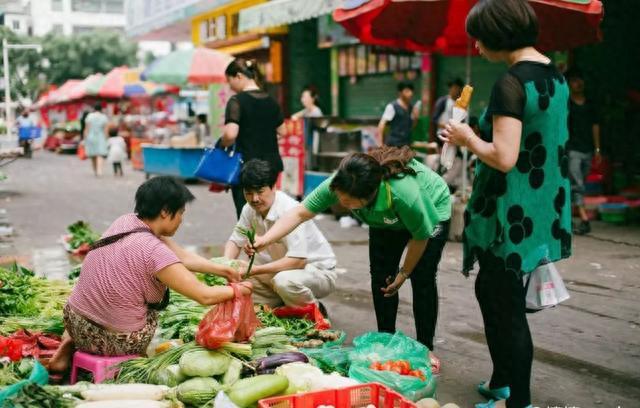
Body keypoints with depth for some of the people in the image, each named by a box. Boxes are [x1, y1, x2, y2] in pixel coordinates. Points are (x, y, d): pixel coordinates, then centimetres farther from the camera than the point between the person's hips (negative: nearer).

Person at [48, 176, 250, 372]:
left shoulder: (125, 221, -1)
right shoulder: (154, 251, -24)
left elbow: (182, 257, 8)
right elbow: (205, 296, -19)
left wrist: (222, 270, 10)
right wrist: (237, 289, -2)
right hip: (120, 343, -6)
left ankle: (73, 342, 23)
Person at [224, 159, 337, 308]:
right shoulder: (250, 209, -5)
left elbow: (298, 260, -33)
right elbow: (235, 241, 6)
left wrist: (255, 270, -35)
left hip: (318, 269, -8)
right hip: (282, 268, 8)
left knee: (284, 280, -38)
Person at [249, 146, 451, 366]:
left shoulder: (404, 193, -46)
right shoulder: (338, 184, -36)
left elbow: (421, 237, -27)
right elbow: (299, 213, -30)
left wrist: (404, 273, -13)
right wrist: (265, 240, -44)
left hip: (430, 211, -4)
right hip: (385, 219, 5)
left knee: (422, 280, -8)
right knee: (381, 278, -3)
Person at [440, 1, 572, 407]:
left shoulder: (511, 83, -19)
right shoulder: (556, 77, 8)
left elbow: (504, 157, -26)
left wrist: (467, 138, -7)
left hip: (513, 216, -9)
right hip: (542, 211, 9)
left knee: (508, 307, 4)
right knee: (489, 290, 22)